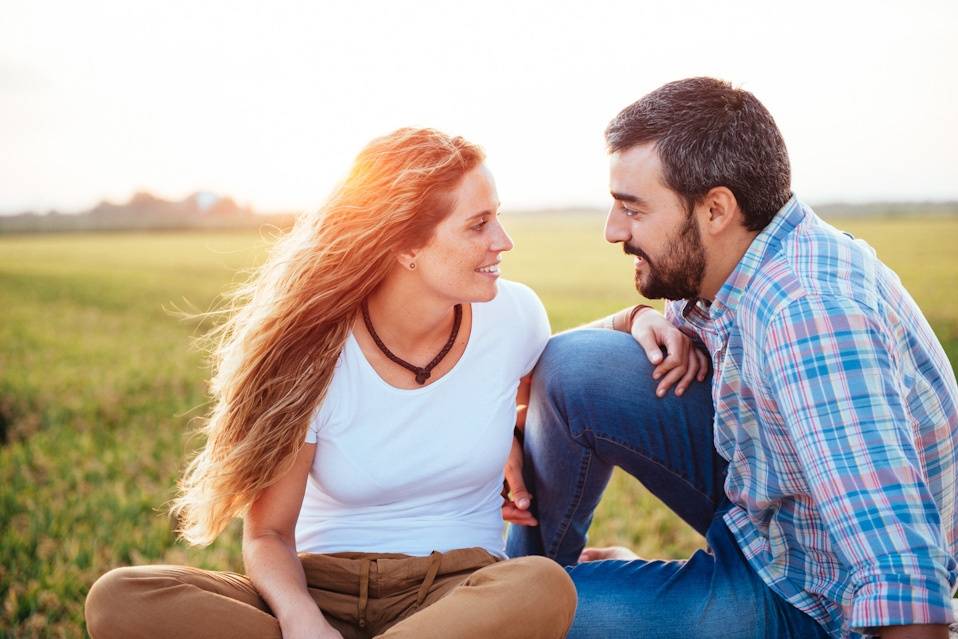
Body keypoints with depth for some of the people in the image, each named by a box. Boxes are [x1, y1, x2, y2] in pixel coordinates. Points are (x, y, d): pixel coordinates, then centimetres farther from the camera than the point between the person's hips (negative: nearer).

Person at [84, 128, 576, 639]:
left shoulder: (514, 318, -4)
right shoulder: (314, 356, -11)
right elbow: (269, 533, -9)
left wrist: (516, 455, 3)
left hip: (461, 593, 1)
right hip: (325, 589, -1)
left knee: (543, 587, -37)